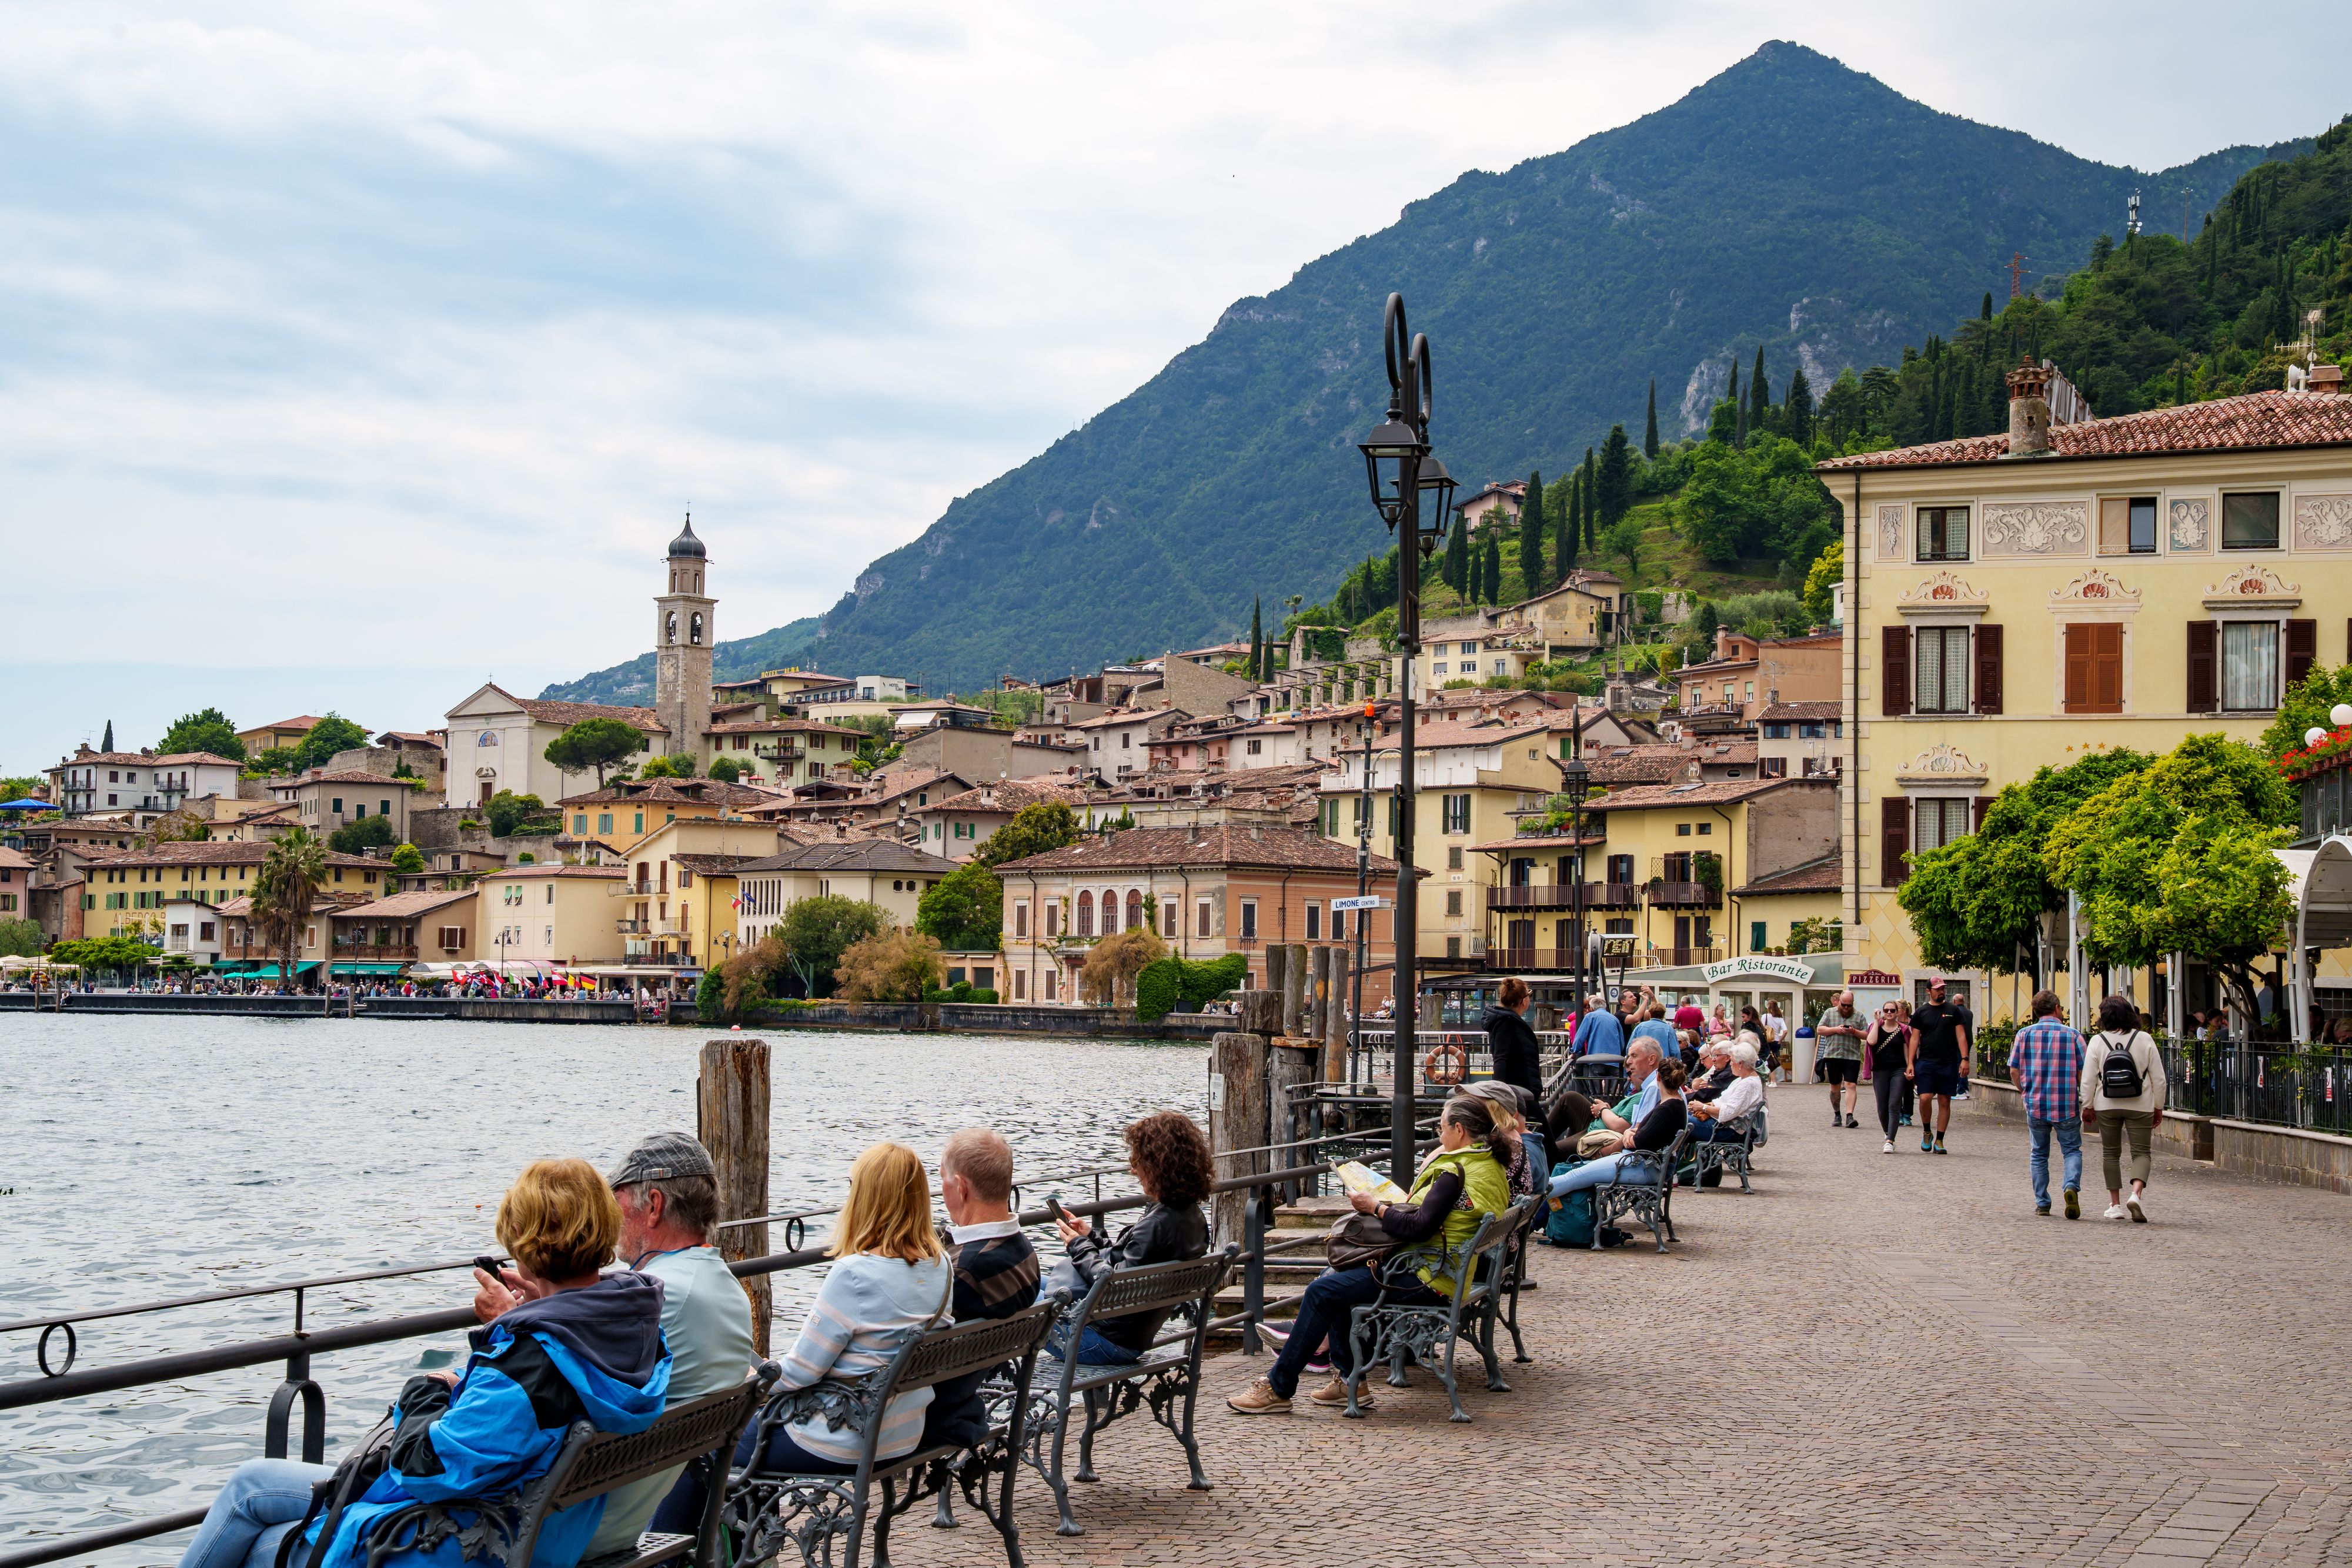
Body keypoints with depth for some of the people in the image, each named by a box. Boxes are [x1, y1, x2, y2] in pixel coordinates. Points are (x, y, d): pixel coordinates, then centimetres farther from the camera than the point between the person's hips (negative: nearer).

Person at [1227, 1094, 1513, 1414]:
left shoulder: (1455, 1172, -18)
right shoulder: (1494, 1167, 12)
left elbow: (1419, 1229, -24)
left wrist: (1376, 1207, -12)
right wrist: (1395, 1206, 15)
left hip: (1427, 1281, -11)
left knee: (1322, 1291, -12)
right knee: (1336, 1277, 21)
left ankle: (1277, 1388, -8)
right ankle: (1347, 1380, 18)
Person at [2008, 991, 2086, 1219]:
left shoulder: (2024, 1034, 0)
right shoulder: (2073, 1036, -4)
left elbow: (2014, 1071, 1)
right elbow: (2083, 1073, -4)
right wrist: (2083, 1097, 15)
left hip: (2035, 1105, 2)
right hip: (2067, 1105, -1)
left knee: (2039, 1154, 14)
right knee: (2072, 1150, 10)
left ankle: (2042, 1203, 13)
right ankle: (2072, 1186, -16)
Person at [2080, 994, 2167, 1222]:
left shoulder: (2097, 1042, -4)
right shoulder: (2145, 1040, -4)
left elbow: (2088, 1079, -3)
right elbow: (2159, 1078, 0)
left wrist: (2088, 1106, 9)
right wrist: (2158, 1107, 10)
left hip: (2107, 1107, 1)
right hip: (2140, 1107, -1)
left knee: (2111, 1153, 12)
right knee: (2140, 1152, 3)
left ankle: (2115, 1204, 14)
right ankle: (2136, 1194, -21)